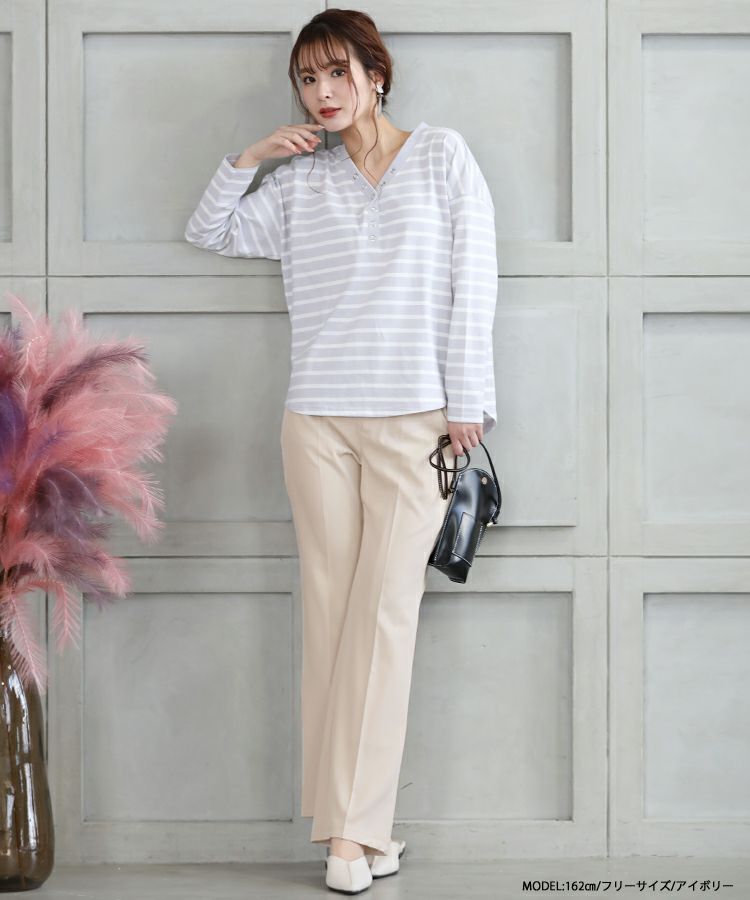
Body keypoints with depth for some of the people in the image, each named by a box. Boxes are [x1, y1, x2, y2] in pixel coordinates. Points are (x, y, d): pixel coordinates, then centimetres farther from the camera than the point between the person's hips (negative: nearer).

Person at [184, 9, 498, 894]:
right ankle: (357, 825, 3)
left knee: (383, 613, -8)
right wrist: (245, 159, 9)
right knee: (329, 612, -1)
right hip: (317, 422, 3)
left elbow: (472, 286, 2)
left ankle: (352, 828, -5)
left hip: (414, 421, -2)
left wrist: (465, 407, -3)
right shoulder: (299, 182, 14)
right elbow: (209, 234, 23)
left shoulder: (442, 155, 7)